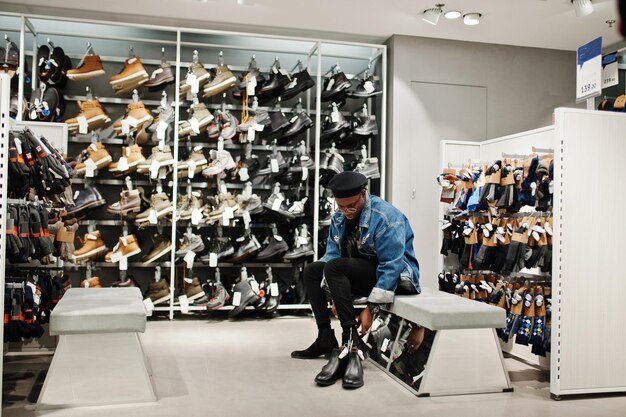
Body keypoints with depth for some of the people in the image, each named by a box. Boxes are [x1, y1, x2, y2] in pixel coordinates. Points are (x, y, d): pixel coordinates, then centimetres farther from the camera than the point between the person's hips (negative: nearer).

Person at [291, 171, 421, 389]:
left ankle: (352, 344, -27)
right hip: (362, 272, 9)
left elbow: (391, 267, -26)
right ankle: (326, 340, 0)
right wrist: (336, 296, -15)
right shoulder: (339, 217, 1)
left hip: (397, 277, -8)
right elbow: (332, 254, -2)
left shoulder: (386, 217, -22)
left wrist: (371, 308, -27)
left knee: (335, 266, -28)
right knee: (311, 271, 8)